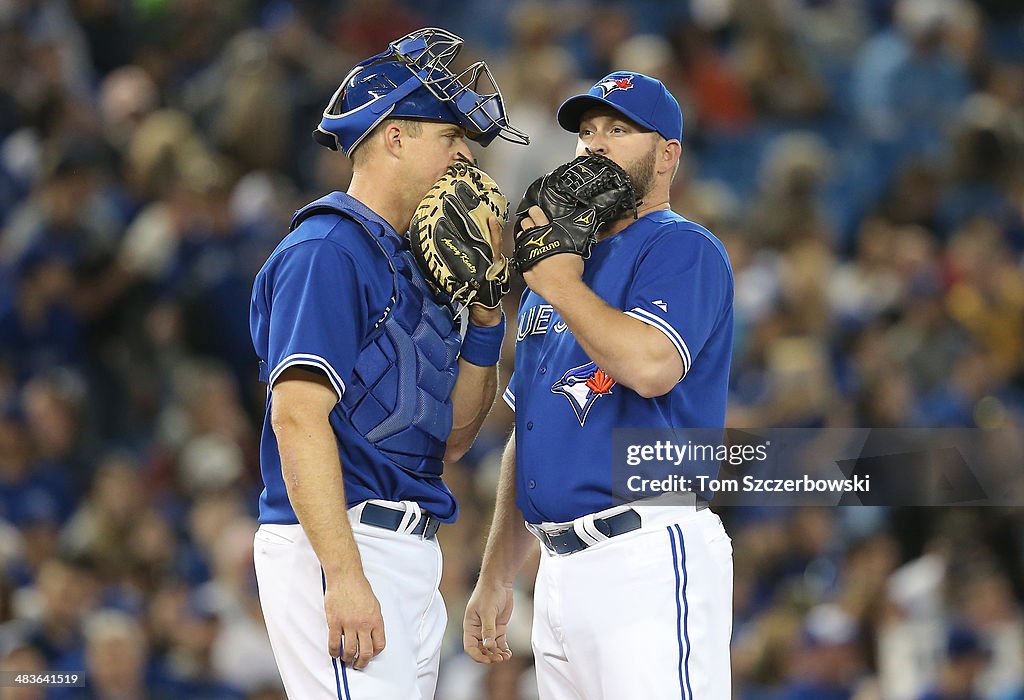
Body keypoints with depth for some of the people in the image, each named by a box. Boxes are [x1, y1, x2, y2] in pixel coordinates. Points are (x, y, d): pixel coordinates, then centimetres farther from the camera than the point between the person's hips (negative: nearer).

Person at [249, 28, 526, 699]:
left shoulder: (414, 264, 21)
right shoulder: (327, 251, -8)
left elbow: (450, 438, 21)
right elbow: (298, 415, -20)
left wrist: (485, 308, 9)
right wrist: (343, 577, -27)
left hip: (411, 555, 10)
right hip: (336, 547, -10)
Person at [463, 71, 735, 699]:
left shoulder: (682, 249, -3)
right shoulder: (554, 268, 23)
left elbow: (651, 365, -23)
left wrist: (561, 285, -10)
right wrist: (496, 580, 20)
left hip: (649, 561, -8)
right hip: (558, 571, 8)